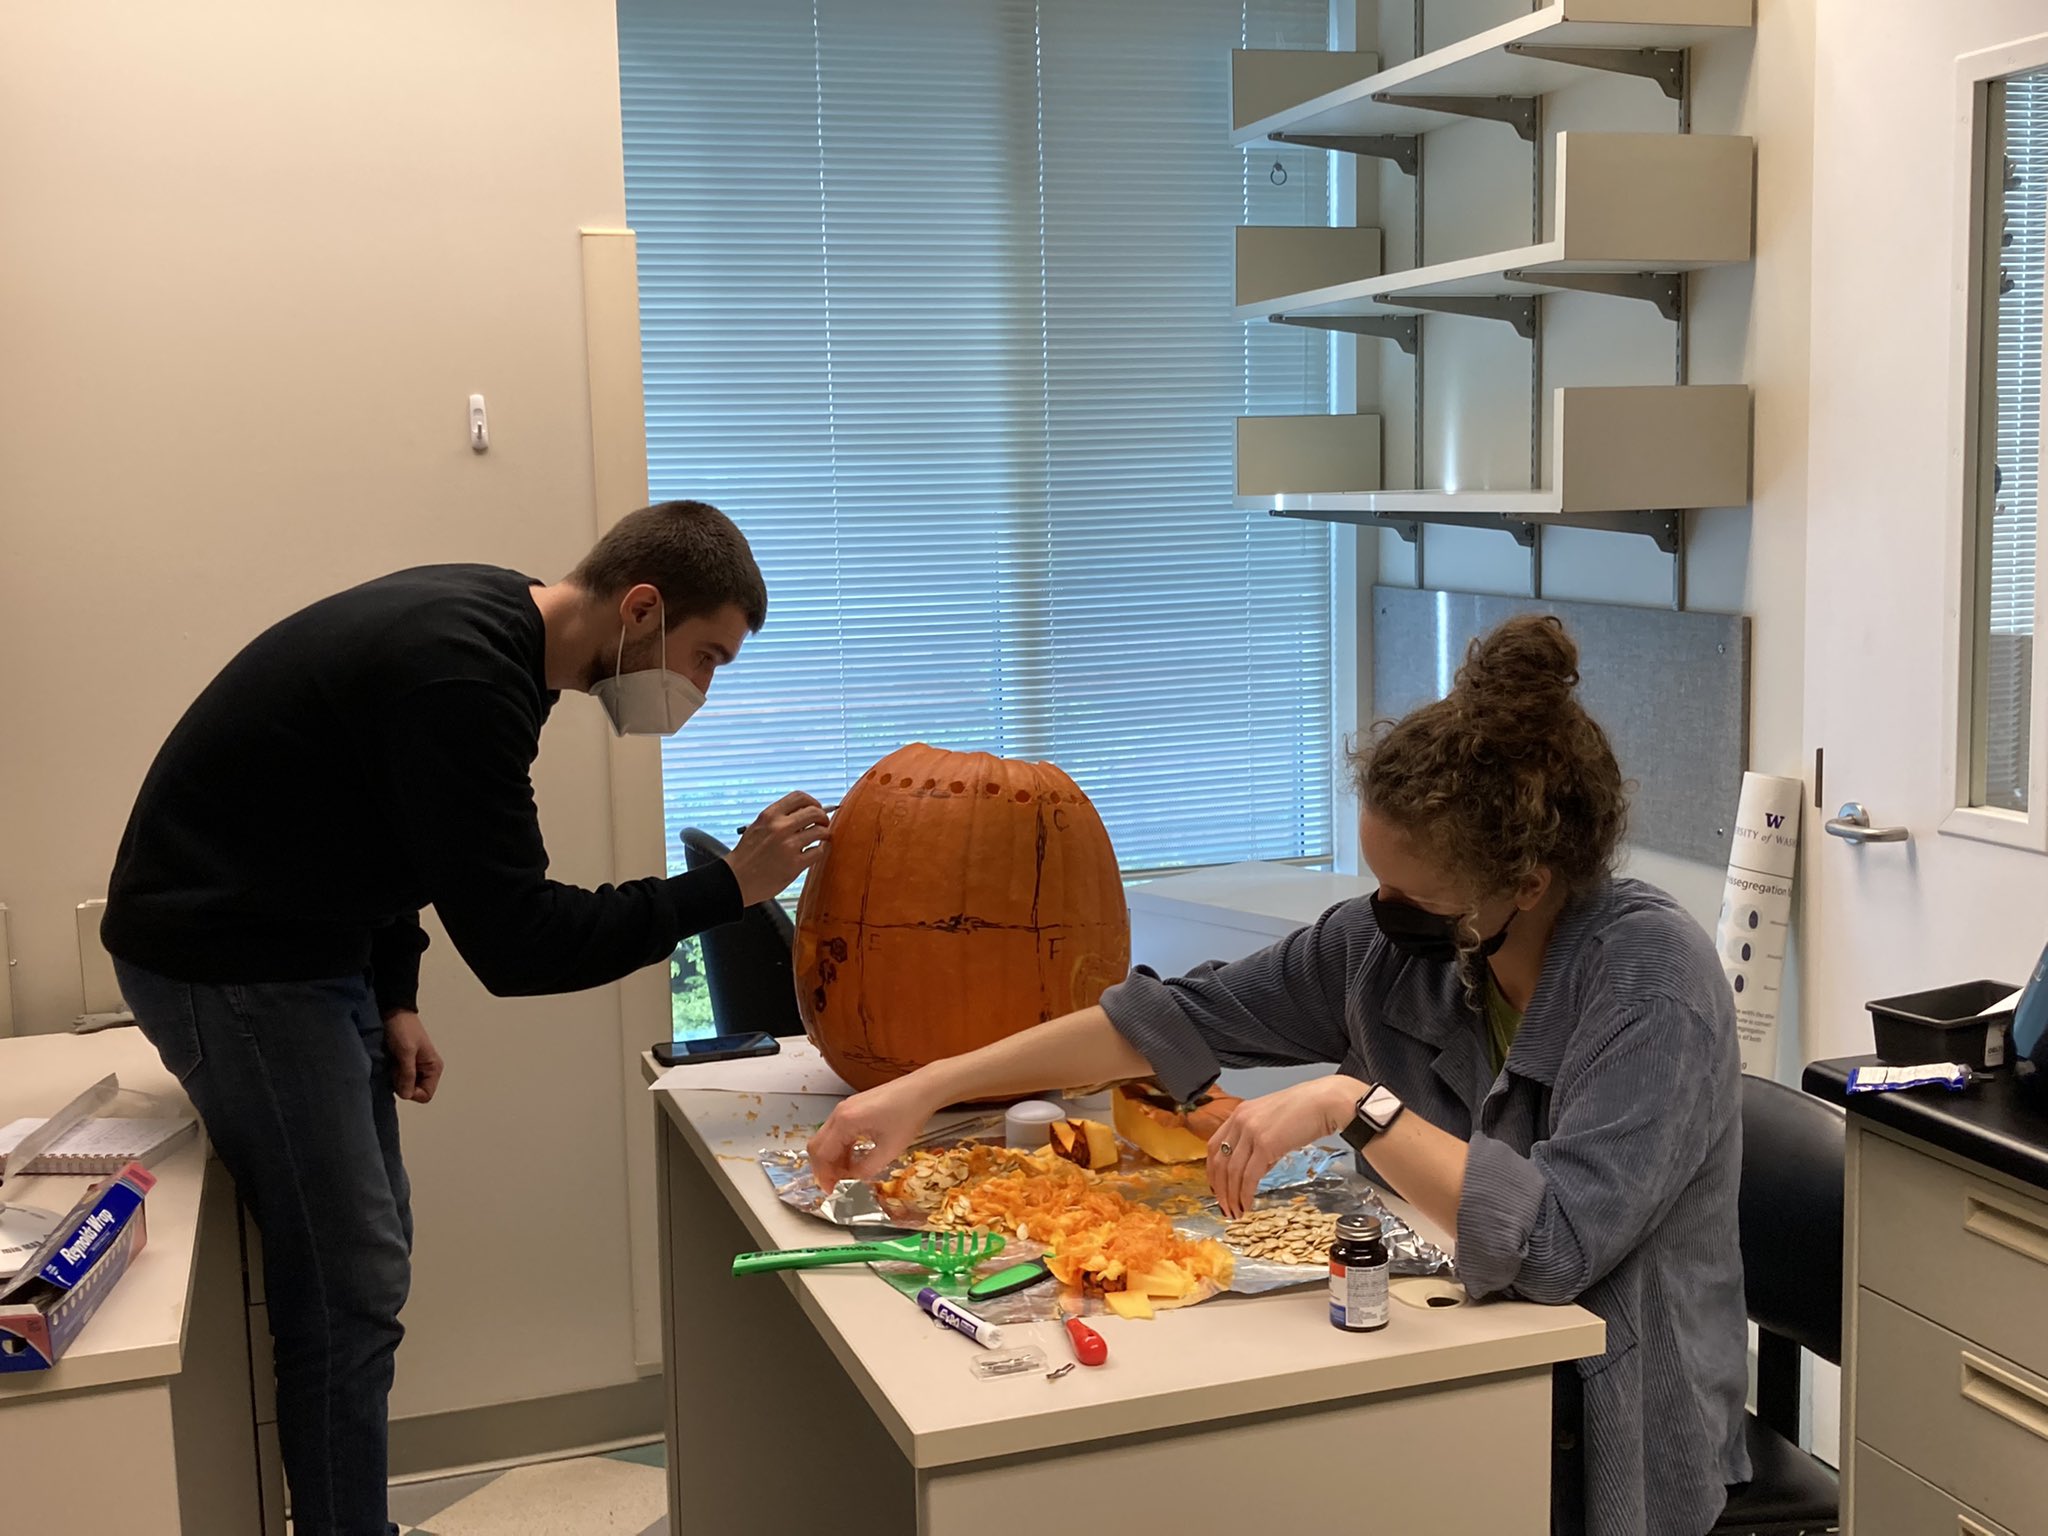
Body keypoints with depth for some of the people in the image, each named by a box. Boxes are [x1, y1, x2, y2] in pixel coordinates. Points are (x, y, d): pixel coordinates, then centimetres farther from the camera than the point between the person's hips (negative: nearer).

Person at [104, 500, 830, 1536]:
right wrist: (726, 888, -22)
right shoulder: (462, 675, -27)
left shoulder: (490, 627, 3)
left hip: (306, 938, 10)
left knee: (362, 1257, 13)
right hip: (223, 956, -10)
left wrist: (392, 1000, 8)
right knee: (350, 1284, -8)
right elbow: (515, 942, -27)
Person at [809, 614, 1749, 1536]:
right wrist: (925, 1091, -4)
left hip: (1611, 1448, -5)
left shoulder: (1653, 980, -22)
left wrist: (1352, 1103, -31)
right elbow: (1183, 1019, -2)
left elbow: (1557, 1241, -31)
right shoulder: (1392, 944, -6)